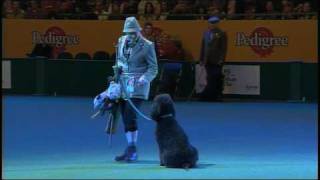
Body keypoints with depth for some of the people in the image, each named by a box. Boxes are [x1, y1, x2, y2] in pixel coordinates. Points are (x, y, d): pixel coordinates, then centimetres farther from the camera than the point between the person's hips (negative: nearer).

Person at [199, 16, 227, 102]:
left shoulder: (221, 34, -1)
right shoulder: (206, 33, 14)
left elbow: (223, 48, -5)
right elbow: (203, 47, 17)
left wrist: (221, 59, -13)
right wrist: (201, 59, 12)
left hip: (216, 61, -5)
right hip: (208, 61, 5)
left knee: (217, 79, -5)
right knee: (210, 79, 3)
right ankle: (213, 96, 7)